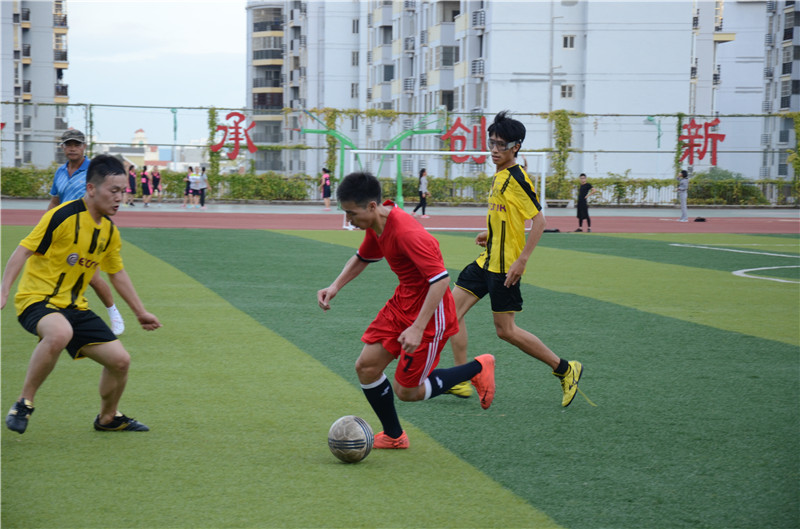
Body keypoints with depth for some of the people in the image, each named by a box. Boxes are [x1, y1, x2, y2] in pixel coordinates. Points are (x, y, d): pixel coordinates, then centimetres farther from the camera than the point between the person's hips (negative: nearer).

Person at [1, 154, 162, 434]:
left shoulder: (110, 230, 7)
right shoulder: (63, 216, -16)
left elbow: (117, 273, 22)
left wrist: (140, 312, 26)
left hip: (74, 306, 7)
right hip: (37, 299, -7)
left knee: (120, 360, 2)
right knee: (60, 333, -41)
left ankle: (108, 418, 30)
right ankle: (24, 403, -22)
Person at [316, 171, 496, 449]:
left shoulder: (407, 233, -30)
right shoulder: (377, 226, -1)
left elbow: (440, 280, -31)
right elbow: (362, 258, 21)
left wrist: (418, 328, -33)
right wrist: (335, 286, 5)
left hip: (429, 311, -9)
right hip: (402, 302, 9)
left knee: (406, 392, 0)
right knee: (366, 366, 2)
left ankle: (478, 368, 17)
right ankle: (394, 436, 21)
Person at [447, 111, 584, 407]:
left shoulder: (517, 178, -16)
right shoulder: (500, 176, 12)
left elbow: (539, 221, -20)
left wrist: (521, 261, -23)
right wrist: (491, 235, 13)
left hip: (505, 266, -9)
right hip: (487, 260, 9)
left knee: (505, 330, -4)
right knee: (453, 308, 4)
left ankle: (565, 369, 9)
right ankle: (461, 381, 9)